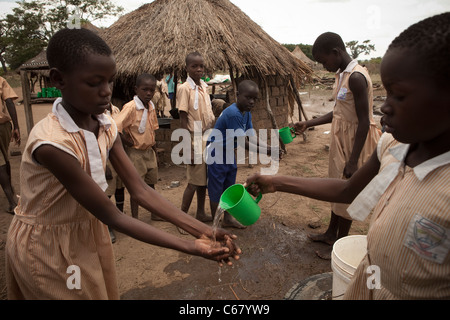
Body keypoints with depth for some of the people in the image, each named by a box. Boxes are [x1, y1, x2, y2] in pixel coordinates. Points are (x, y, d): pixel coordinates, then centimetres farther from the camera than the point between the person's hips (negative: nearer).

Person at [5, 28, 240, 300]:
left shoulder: (106, 127, -10)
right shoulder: (52, 142, -32)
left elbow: (140, 190, -15)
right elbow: (111, 216, -30)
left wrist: (203, 231, -23)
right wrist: (190, 247, -31)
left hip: (90, 232, 6)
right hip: (47, 246, -5)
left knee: (104, 292, 20)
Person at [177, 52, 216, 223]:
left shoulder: (204, 86, 10)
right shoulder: (185, 88, -12)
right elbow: (183, 121, -15)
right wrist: (189, 149, -17)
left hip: (208, 140, 7)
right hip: (196, 141, -7)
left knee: (203, 179, 15)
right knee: (194, 181, -1)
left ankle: (200, 213, 28)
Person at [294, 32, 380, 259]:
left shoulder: (356, 78, -22)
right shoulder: (341, 75, 7)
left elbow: (364, 121, -23)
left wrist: (353, 160, -22)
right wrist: (308, 124, 10)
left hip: (355, 140, -9)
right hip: (341, 138, 9)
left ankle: (340, 244, 20)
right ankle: (331, 233, 35)